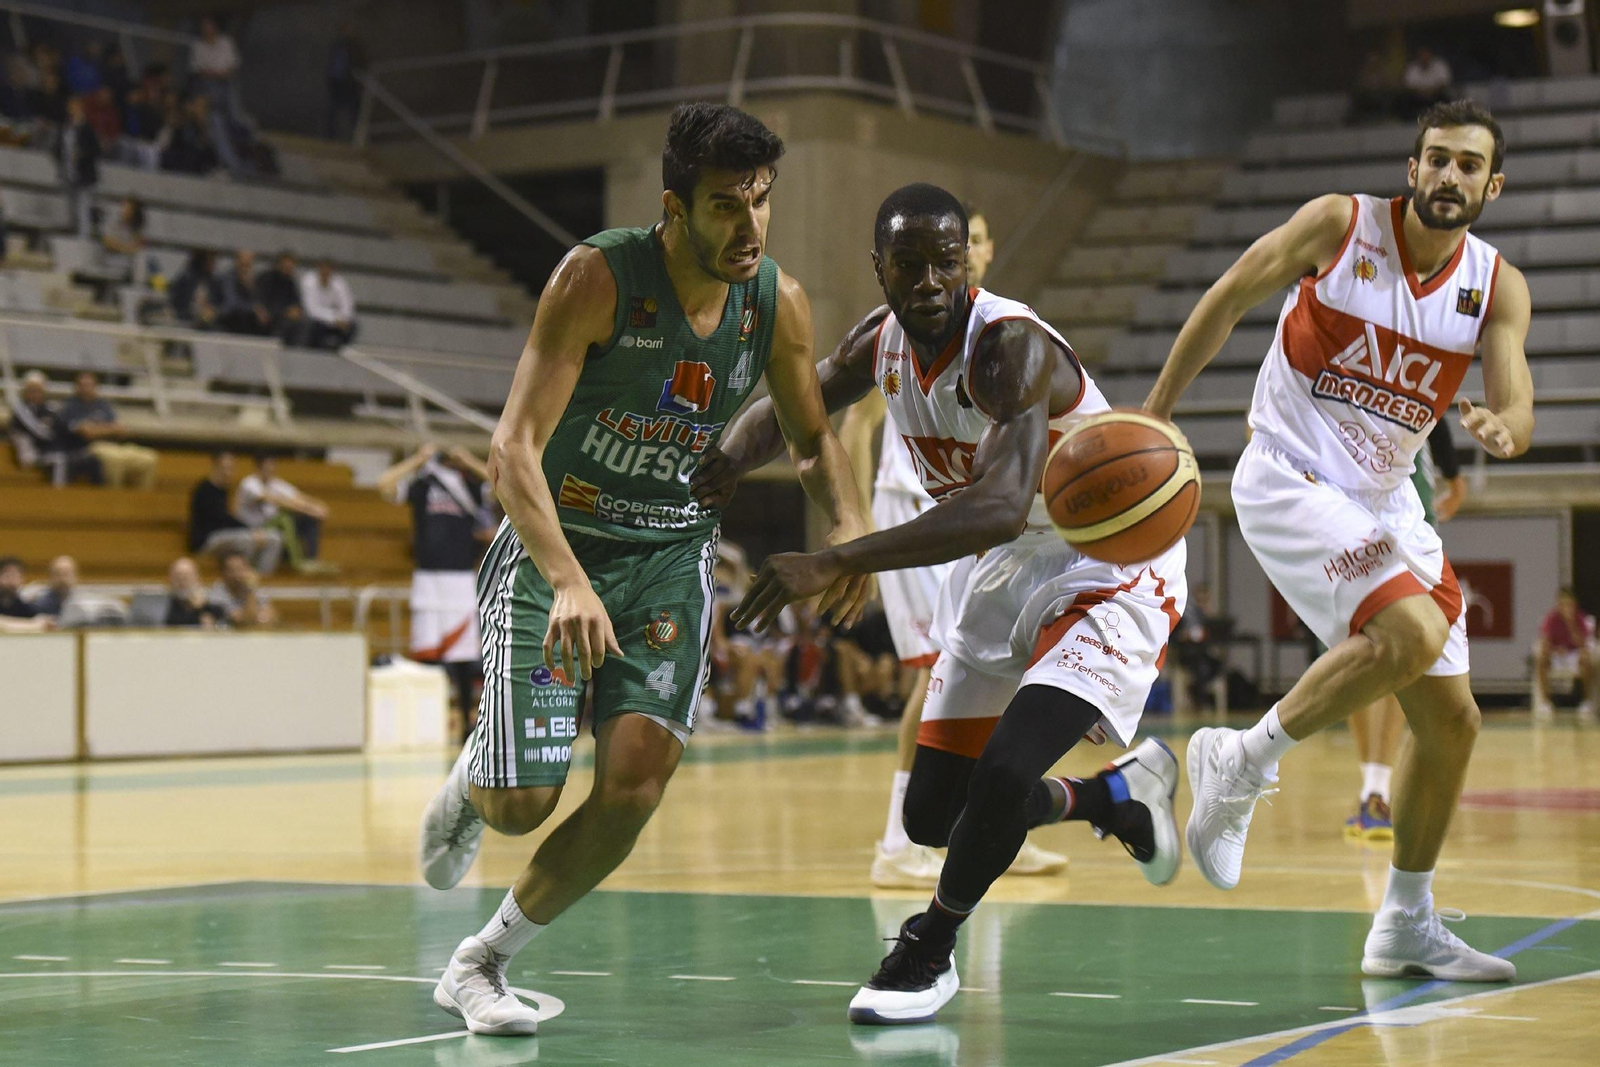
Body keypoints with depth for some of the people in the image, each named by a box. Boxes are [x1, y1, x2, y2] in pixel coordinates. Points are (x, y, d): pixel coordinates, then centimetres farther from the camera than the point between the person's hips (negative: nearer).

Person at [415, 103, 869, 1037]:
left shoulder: (779, 302, -8)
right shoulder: (597, 278, -22)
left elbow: (813, 438, 10)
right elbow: (514, 449, -26)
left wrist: (849, 526, -12)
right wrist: (568, 583, -41)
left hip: (673, 552, 4)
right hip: (557, 544, -3)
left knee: (637, 779, -14)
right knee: (523, 803, -8)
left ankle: (482, 962, 8)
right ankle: (476, 777, 34)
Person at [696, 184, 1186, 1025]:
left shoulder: (1010, 345, -31)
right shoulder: (882, 340, -7)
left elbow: (1002, 507, -45)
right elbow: (790, 405, 12)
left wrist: (834, 565, -49)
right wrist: (729, 458, -13)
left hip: (1108, 569, -8)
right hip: (998, 572, 8)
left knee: (1003, 775, -26)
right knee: (933, 815, 9)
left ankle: (929, 950, 3)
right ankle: (1117, 795, 36)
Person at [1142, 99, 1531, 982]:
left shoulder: (1497, 287, -1)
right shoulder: (1340, 225, -10)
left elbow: (1517, 408, -10)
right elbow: (1227, 302, -1)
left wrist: (1502, 430, -35)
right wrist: (1155, 413, 2)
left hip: (1384, 502, 6)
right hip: (1289, 481, -6)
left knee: (1451, 720, 7)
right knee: (1410, 633, -29)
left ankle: (1406, 926, 22)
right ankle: (1241, 764, -10)